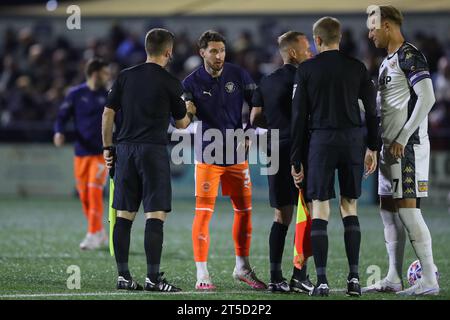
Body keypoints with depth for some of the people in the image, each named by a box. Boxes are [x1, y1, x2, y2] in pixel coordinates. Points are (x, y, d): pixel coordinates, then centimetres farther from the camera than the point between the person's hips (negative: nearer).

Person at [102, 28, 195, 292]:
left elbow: (108, 113, 7)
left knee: (124, 215, 8)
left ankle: (123, 275, 9)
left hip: (125, 150, 5)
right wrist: (190, 113, 28)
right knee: (156, 215, -4)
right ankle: (153, 277, -8)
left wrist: (108, 147, 15)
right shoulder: (170, 83, -3)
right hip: (154, 150, -5)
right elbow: (181, 123, 7)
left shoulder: (126, 77, 8)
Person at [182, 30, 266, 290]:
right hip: (207, 156, -3)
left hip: (237, 154, 3)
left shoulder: (238, 75, -1)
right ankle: (202, 274, -3)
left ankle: (243, 268, 24)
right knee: (204, 212, -8)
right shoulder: (192, 82, -6)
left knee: (244, 210, 8)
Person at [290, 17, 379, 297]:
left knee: (320, 209, 1)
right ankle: (354, 277, 5)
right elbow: (372, 110, 7)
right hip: (353, 139, 2)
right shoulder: (357, 67, 6)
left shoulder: (306, 69, 0)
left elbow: (299, 116, 0)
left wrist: (296, 159, 4)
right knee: (349, 207, 11)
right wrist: (372, 148, 16)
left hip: (322, 140, -2)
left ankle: (322, 281, -7)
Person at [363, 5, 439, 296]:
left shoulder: (409, 56, -11)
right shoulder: (388, 61, 19)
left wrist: (402, 139, -20)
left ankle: (430, 280, -10)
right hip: (390, 146, 10)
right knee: (389, 210, 10)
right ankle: (394, 279, 14)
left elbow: (427, 98, -19)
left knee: (407, 209, -11)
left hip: (407, 146, -10)